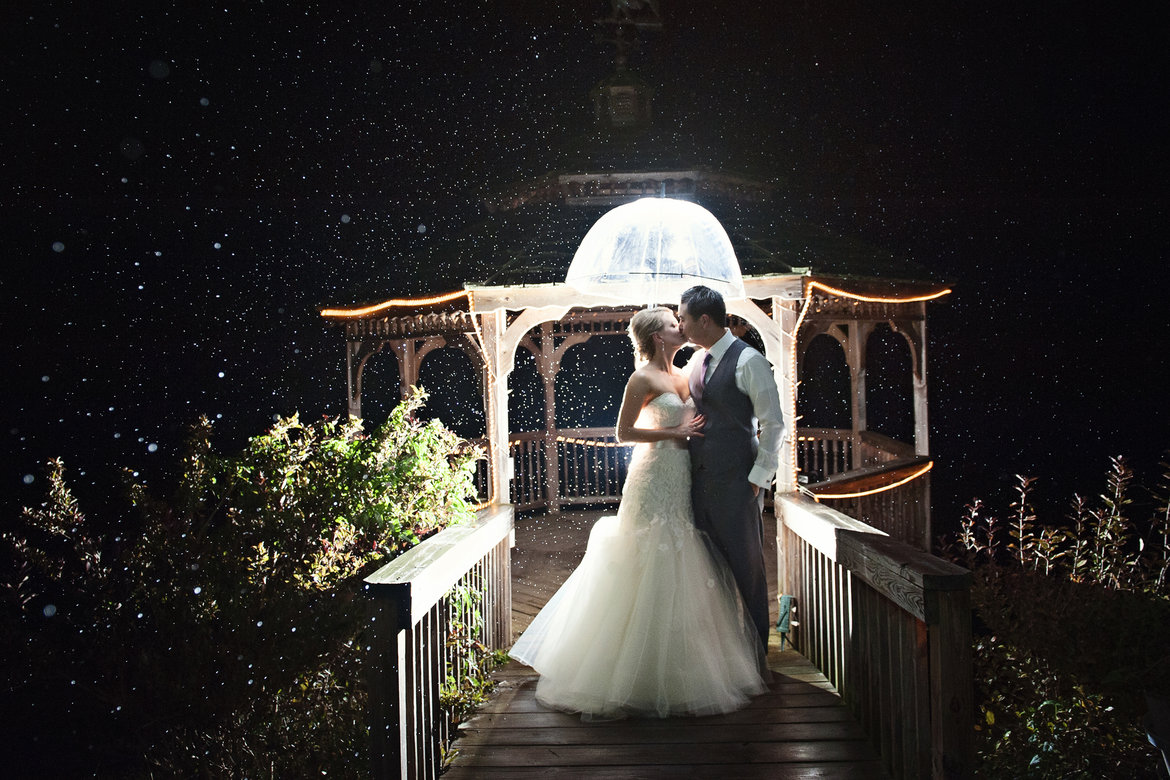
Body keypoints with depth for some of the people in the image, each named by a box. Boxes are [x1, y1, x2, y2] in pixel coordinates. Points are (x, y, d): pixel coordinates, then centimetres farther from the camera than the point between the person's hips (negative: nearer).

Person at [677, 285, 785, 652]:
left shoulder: (747, 361, -13)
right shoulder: (696, 360, 11)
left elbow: (774, 424, -12)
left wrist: (758, 477, -13)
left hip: (735, 481, -7)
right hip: (699, 478, 8)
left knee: (746, 562, 3)